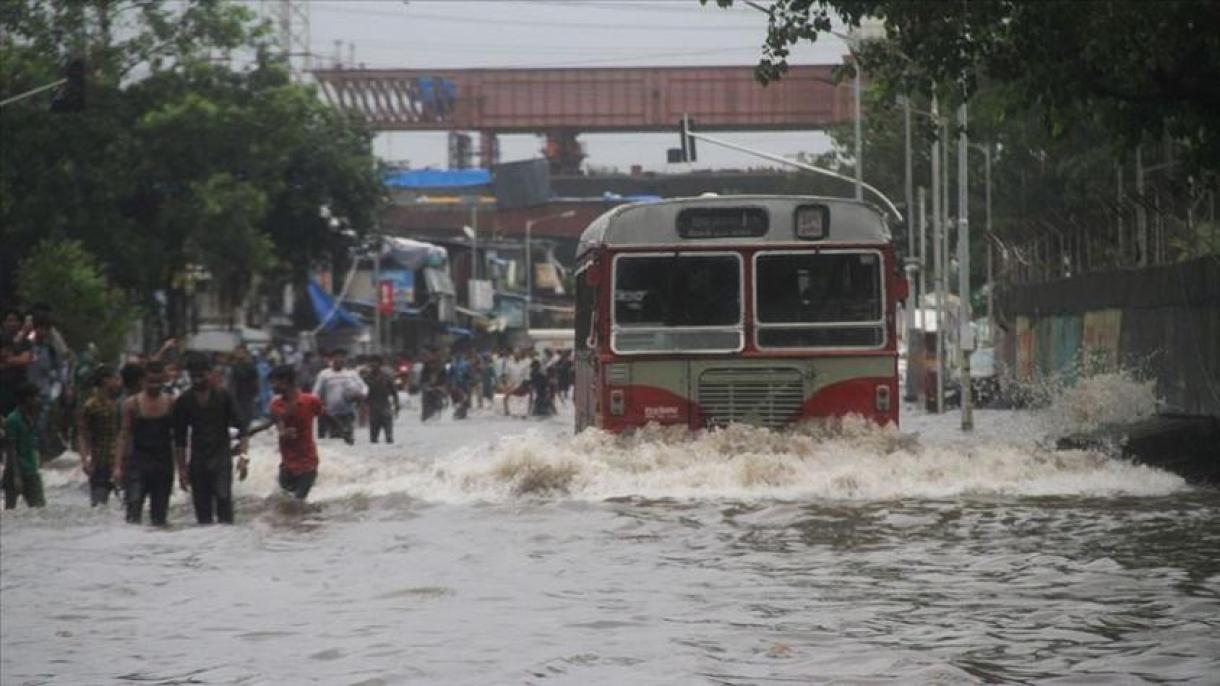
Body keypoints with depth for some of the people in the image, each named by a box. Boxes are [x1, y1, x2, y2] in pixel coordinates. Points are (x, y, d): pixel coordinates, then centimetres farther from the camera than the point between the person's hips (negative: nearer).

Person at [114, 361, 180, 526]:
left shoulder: (171, 405, 7)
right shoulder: (132, 404, 3)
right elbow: (123, 436, 3)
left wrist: (182, 470, 6)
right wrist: (118, 466, -6)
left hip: (163, 464, 2)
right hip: (137, 464, -2)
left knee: (159, 518, 3)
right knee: (133, 514, -13)